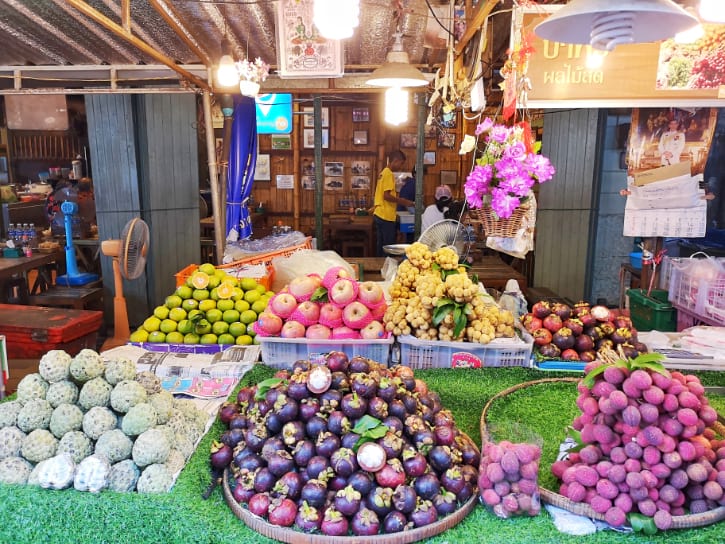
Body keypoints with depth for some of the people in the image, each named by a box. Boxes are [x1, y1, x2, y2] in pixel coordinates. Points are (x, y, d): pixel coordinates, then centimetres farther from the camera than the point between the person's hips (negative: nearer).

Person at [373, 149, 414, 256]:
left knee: (381, 245, 13)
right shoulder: (389, 174, -12)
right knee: (388, 246, -3)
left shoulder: (383, 172, 16)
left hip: (379, 214, 9)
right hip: (386, 216, -9)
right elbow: (386, 196, -19)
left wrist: (399, 199, 15)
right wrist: (403, 201, -11)